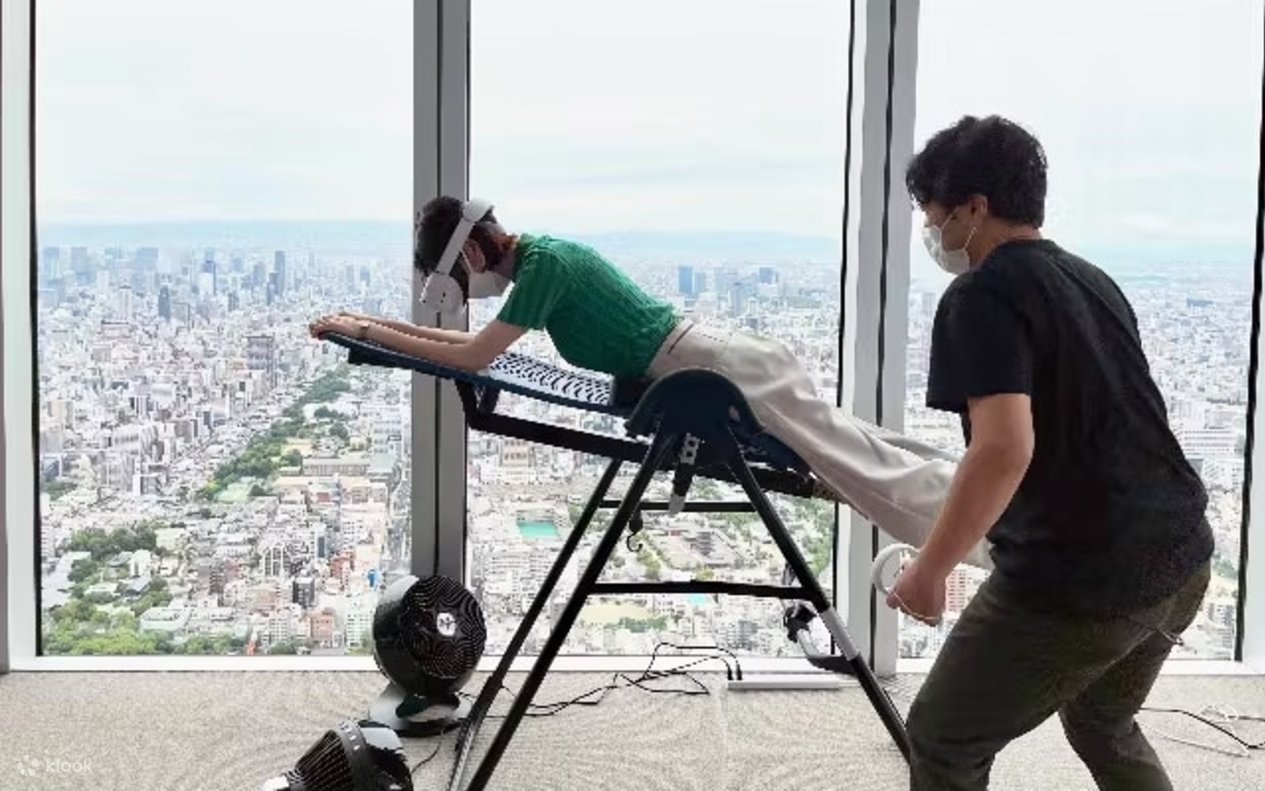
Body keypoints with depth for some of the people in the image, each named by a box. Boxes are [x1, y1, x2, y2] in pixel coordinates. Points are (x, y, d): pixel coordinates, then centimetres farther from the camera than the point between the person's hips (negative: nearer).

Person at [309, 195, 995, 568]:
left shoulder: (544, 263, -16)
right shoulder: (536, 257, 13)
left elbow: (472, 359, -20)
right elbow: (478, 345, 23)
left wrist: (365, 329, -11)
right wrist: (378, 323, 19)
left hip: (716, 372, -9)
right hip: (712, 369, 9)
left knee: (865, 471, -7)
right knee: (858, 458, 15)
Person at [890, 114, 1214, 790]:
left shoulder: (982, 295, -13)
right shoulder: (1092, 280, 13)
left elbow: (1004, 448, -25)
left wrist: (929, 570, -16)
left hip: (1078, 581, -9)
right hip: (1180, 555, 9)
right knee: (1102, 725, 31)